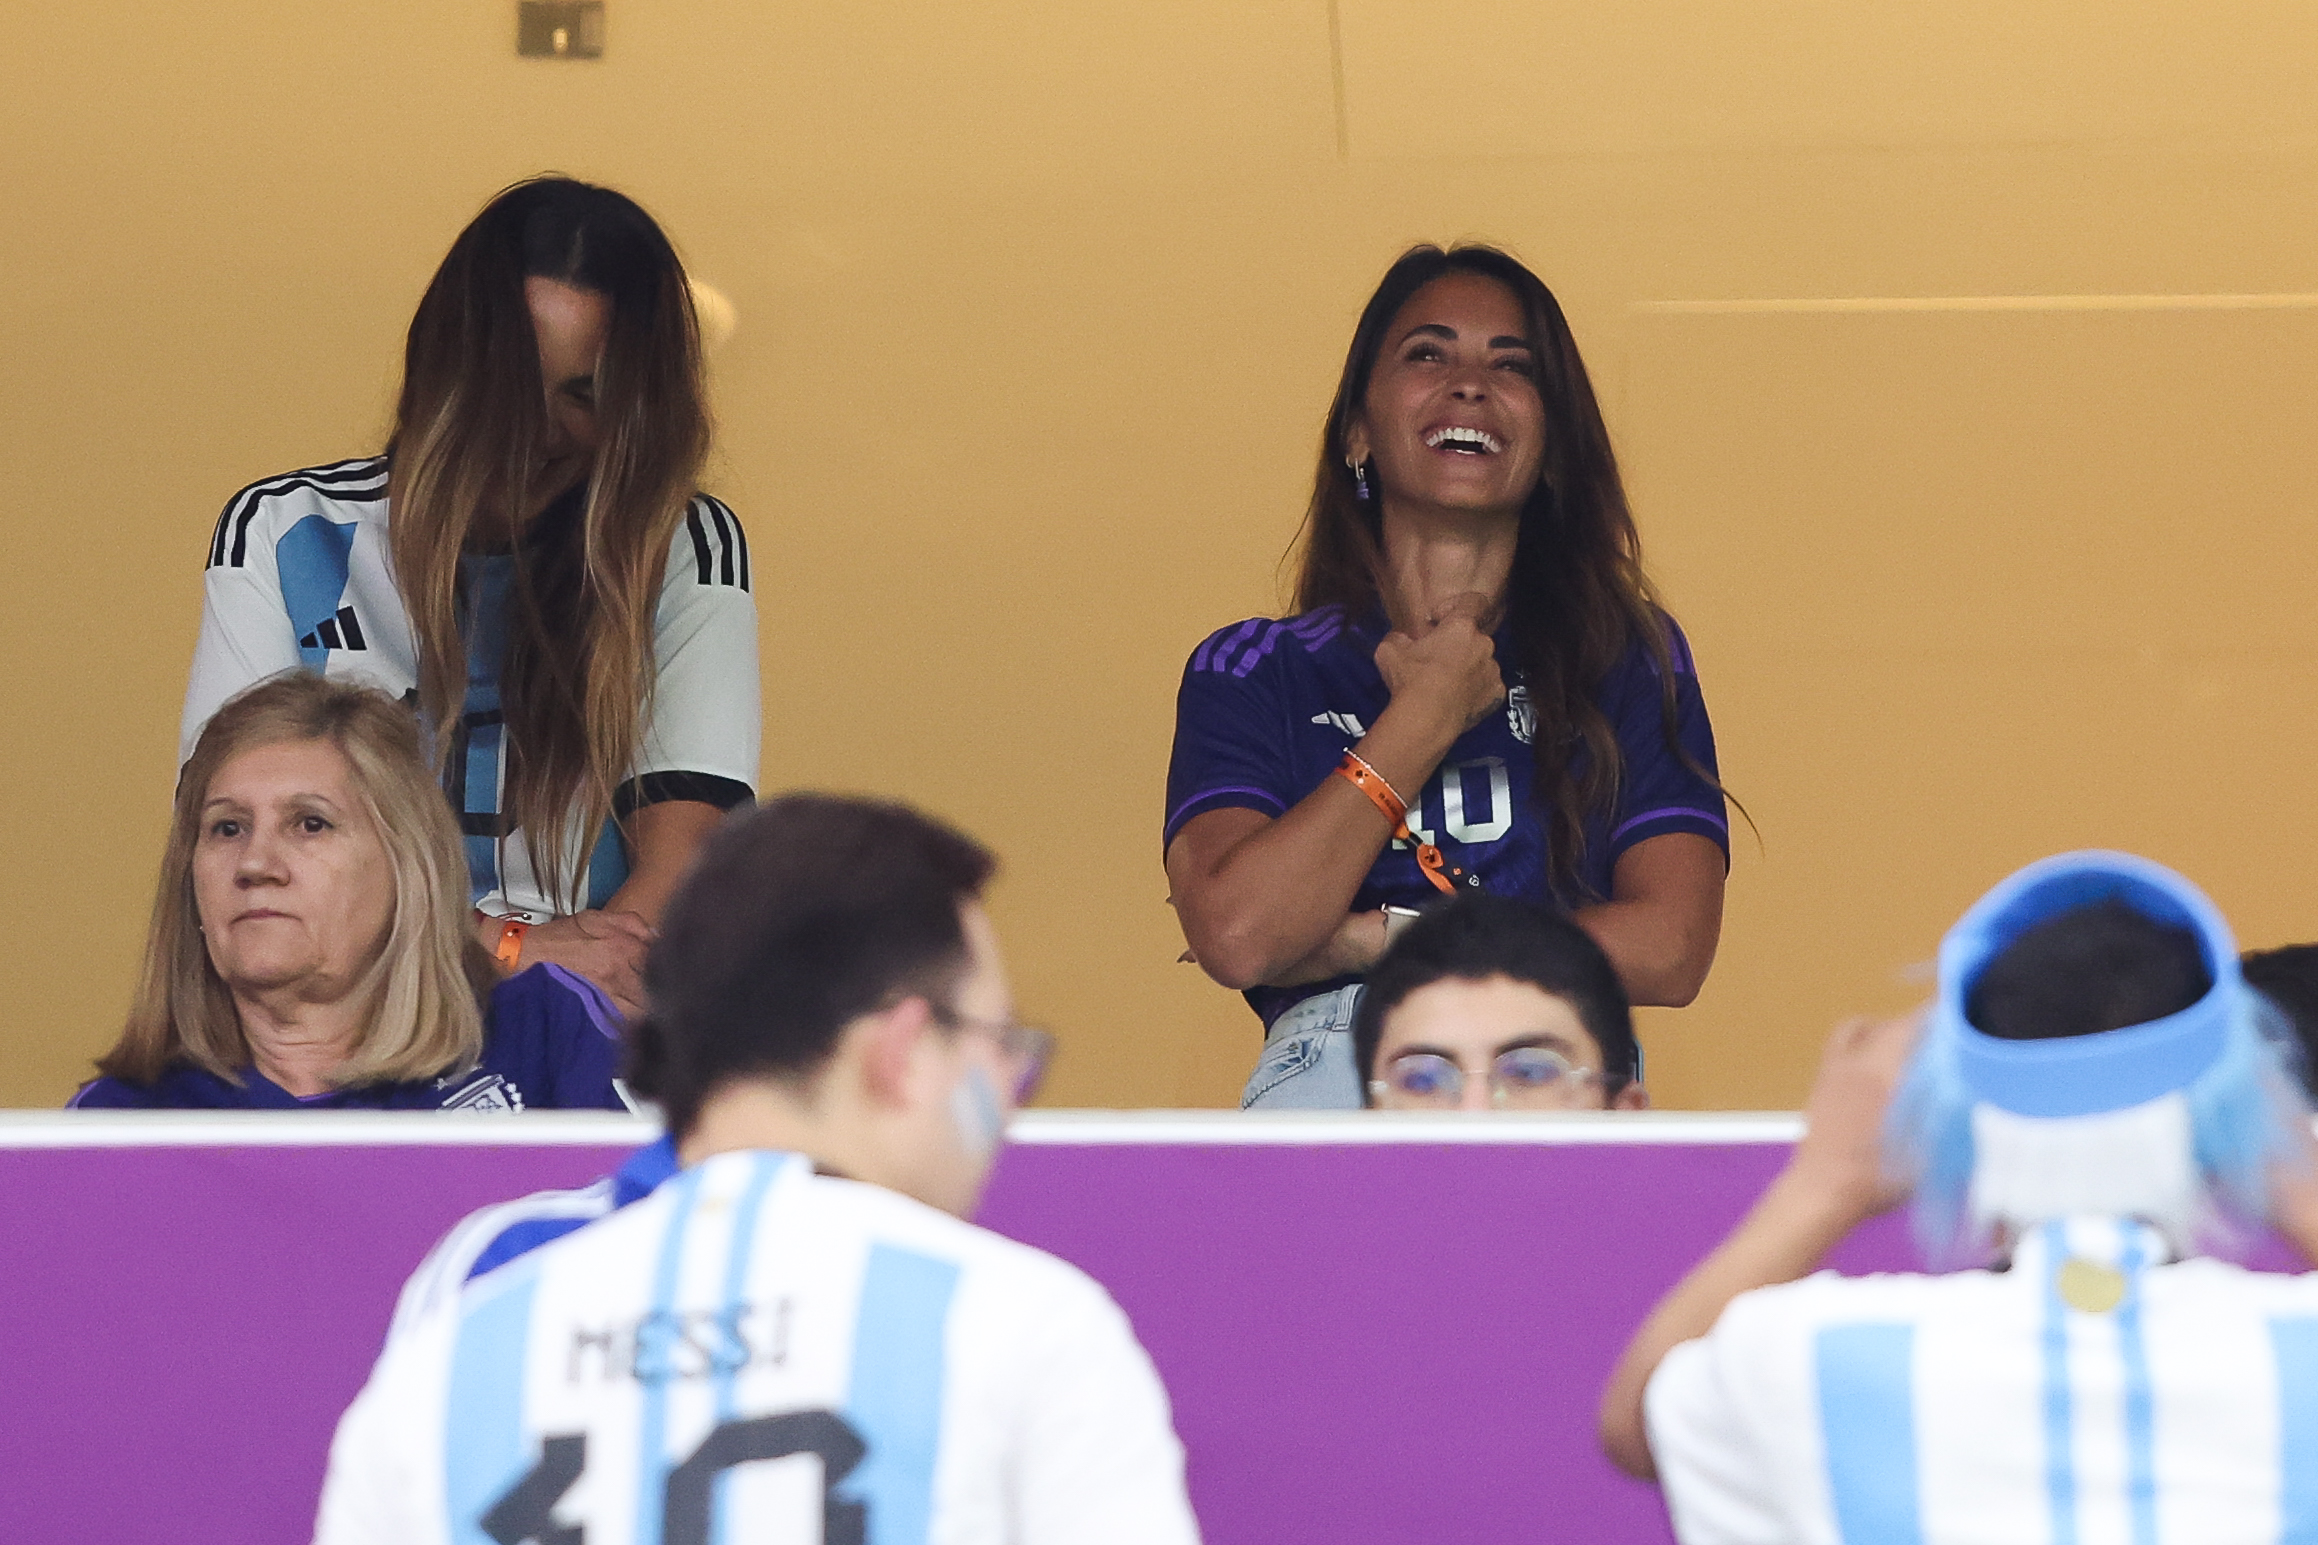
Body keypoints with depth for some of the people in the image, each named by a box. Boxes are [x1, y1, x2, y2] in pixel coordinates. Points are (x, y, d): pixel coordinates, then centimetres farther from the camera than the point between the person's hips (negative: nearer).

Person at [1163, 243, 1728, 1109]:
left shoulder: (1628, 660, 17)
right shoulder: (1250, 671, 15)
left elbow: (1670, 949, 2)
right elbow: (1236, 935, -4)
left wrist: (1370, 939, 0)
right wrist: (1426, 717, 4)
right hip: (1328, 1073, 0)